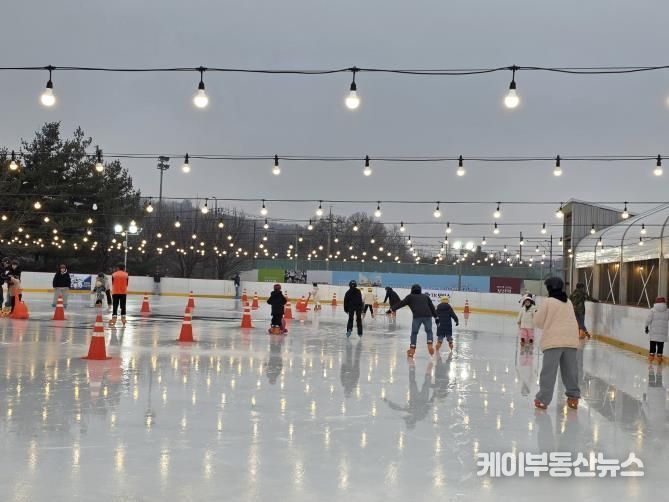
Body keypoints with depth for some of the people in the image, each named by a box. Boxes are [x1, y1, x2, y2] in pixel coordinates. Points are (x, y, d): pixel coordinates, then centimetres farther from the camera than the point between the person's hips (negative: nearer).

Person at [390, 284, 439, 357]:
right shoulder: (425, 296, 27)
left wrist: (392, 308, 15)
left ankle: (412, 348, 8)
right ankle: (430, 344, -2)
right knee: (429, 331, 18)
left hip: (417, 316, -2)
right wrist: (436, 317, 27)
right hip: (428, 315, 2)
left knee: (414, 332, 10)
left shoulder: (410, 296, 19)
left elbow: (402, 303, 12)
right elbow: (432, 307, 25)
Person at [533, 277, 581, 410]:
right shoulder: (568, 302, 13)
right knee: (570, 370, 13)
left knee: (549, 371, -4)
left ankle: (543, 399, -6)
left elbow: (538, 321, -1)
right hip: (570, 340, 5)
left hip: (553, 340, -5)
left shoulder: (547, 301, -5)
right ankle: (573, 397, 21)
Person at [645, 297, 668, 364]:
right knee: (660, 346, 7)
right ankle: (659, 361, 9)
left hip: (653, 332, 0)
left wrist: (647, 327, 3)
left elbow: (648, 320, -9)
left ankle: (651, 360, 10)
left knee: (652, 346, 8)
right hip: (663, 333, 0)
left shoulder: (653, 310, -4)